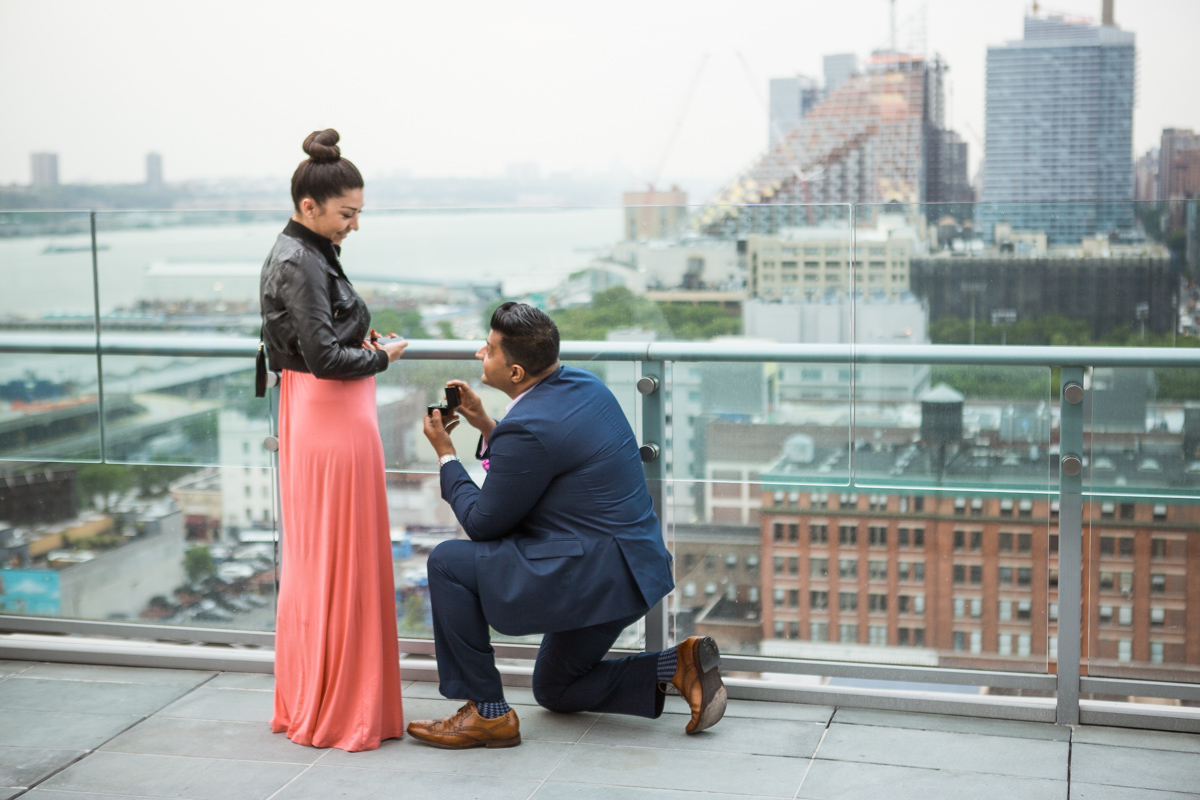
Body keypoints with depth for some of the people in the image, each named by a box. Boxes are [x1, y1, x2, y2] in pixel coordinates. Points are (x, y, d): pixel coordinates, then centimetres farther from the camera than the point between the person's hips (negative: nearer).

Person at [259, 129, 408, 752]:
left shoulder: (299, 253, 14)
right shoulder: (300, 264, -17)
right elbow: (324, 357, -22)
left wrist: (358, 344, 7)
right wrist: (380, 356, -7)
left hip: (315, 414, 10)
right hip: (330, 417, -10)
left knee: (313, 559, 16)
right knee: (339, 559, -3)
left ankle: (304, 700, 27)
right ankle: (338, 709, 7)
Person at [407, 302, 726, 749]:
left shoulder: (529, 428, -23)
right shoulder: (582, 384, 6)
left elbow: (483, 523, -11)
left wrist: (446, 455, 0)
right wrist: (485, 426, 10)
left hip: (597, 574, -10)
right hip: (629, 567, 10)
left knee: (448, 563, -8)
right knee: (554, 690, 25)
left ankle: (487, 712, -1)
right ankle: (677, 666, 11)